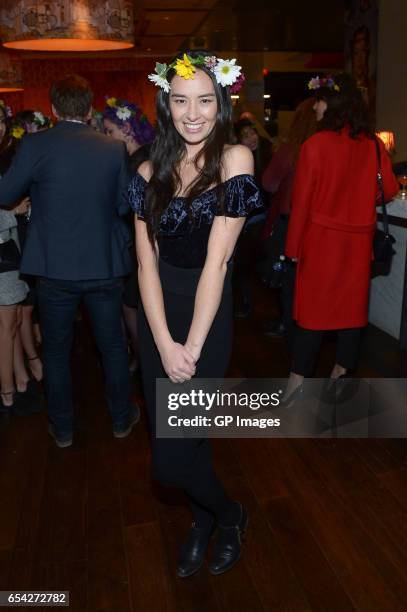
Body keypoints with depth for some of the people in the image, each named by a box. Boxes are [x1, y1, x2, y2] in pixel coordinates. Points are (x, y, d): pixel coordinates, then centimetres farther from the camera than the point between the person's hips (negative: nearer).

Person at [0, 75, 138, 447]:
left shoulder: (36, 145, -10)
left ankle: (62, 428, 28)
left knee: (56, 349, 15)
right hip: (105, 266, 2)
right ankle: (122, 418, 32)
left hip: (55, 267, -1)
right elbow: (123, 204, 5)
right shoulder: (115, 149, -3)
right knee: (113, 345, 17)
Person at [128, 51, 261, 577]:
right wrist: (164, 343, -14)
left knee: (171, 458, -2)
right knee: (172, 434, 16)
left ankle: (229, 514, 31)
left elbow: (217, 260, -16)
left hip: (207, 316, -4)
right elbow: (147, 262, -4)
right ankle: (203, 519, 45)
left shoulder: (234, 160, -10)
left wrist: (191, 348, -17)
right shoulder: (151, 172, 3)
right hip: (156, 318, 5)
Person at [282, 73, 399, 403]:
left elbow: (301, 200, -11)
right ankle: (343, 370, 24)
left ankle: (298, 378, 8)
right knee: (352, 302, 13)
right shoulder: (373, 144, 0)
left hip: (321, 237, -3)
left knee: (313, 303, 5)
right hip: (358, 238, 3)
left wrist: (293, 246, -3)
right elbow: (390, 190, 5)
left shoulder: (316, 144, -11)